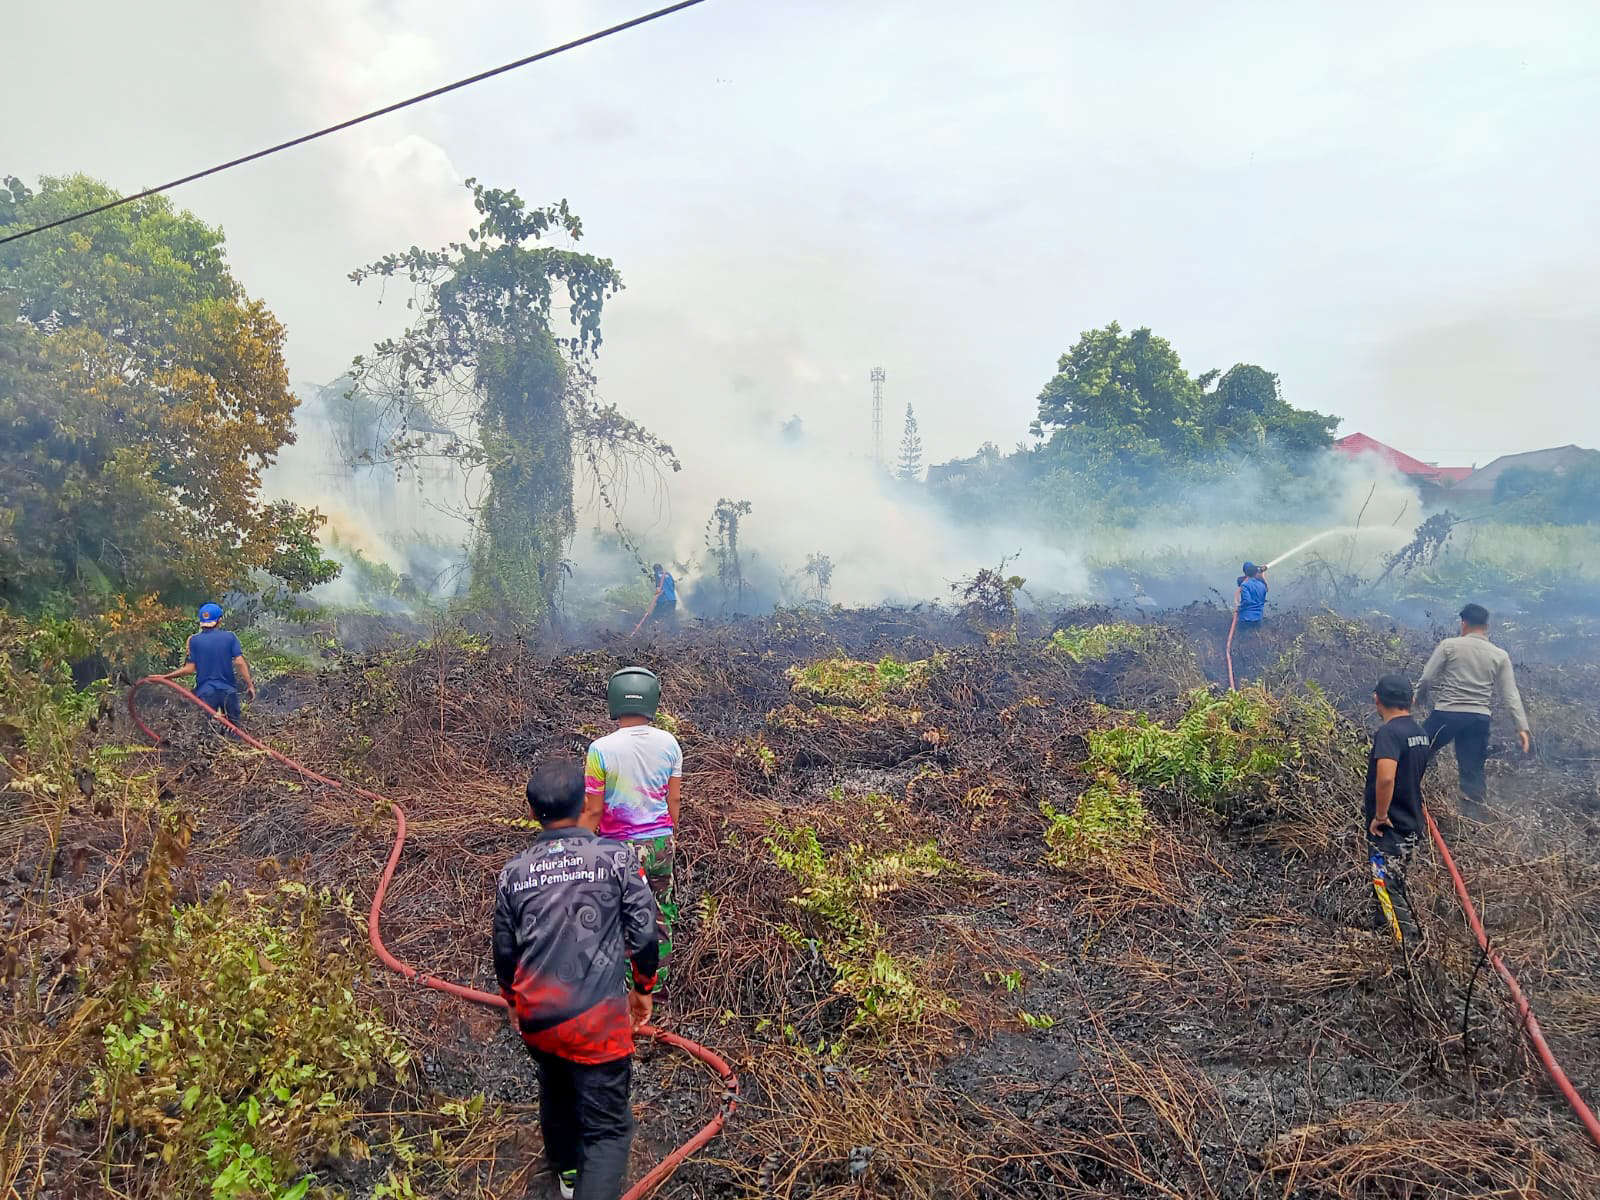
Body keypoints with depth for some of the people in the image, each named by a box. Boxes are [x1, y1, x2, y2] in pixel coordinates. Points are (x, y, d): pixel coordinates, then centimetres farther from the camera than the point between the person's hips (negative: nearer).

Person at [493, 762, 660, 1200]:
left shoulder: (513, 872, 1)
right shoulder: (616, 857, -10)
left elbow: (504, 953, 11)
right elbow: (644, 935, -7)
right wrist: (643, 989, 11)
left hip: (536, 1018, 5)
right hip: (596, 1019, -5)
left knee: (556, 1093, 31)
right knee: (608, 1129, 6)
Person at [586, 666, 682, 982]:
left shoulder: (601, 749, -17)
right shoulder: (669, 744, -7)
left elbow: (594, 809, -11)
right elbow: (673, 800, 2)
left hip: (620, 847, -3)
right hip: (661, 843, 3)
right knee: (659, 916, 19)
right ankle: (658, 983, 31)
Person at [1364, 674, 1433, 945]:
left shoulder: (1388, 732, -20)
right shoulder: (1420, 732, 9)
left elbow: (1386, 777, -35)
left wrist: (1379, 815, -21)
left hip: (1388, 829, -9)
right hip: (1411, 824, 9)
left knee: (1388, 889, -2)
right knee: (1397, 885, 21)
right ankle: (1415, 941, 30)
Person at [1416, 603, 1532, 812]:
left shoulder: (1449, 645, -1)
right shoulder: (1500, 656, 7)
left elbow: (1426, 679, -4)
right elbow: (1511, 695, 4)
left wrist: (1417, 698, 13)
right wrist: (1522, 727, 5)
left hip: (1445, 715, -3)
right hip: (1479, 719, 3)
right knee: (1473, 771, 9)